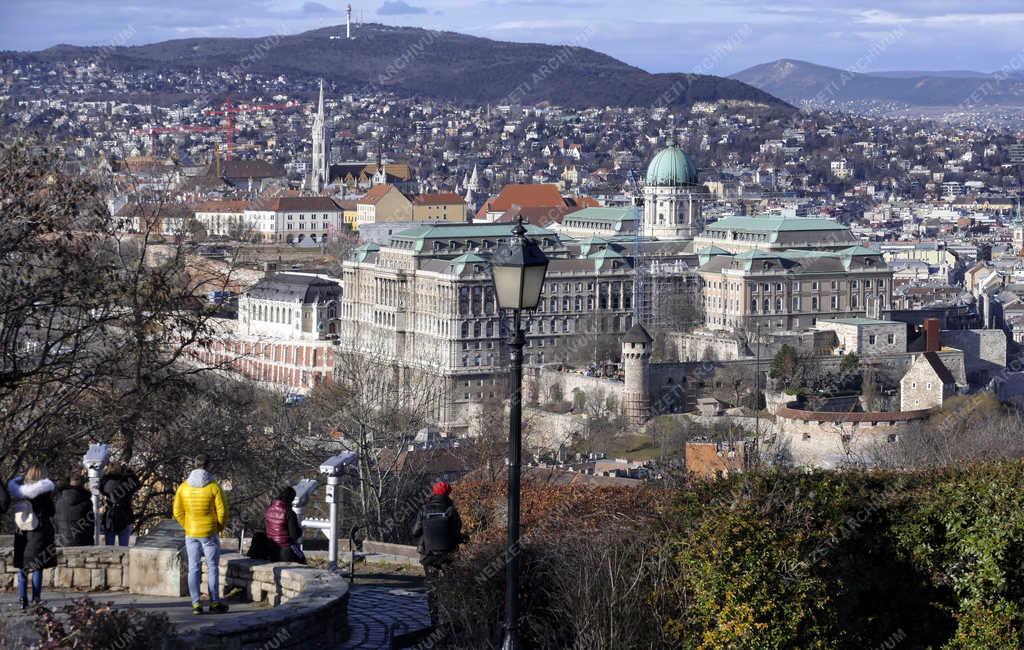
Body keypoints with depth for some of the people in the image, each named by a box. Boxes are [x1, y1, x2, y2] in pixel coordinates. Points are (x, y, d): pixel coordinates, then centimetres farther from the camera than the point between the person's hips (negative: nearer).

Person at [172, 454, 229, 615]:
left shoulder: (183, 487, -1)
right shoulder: (214, 487, -11)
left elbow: (178, 512, 2)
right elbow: (222, 511, -10)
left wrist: (187, 526, 14)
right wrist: (220, 527, 7)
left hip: (190, 534, 3)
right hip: (210, 534, -3)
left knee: (194, 568, 7)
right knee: (212, 568, 6)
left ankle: (196, 604, 5)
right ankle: (214, 603, 7)